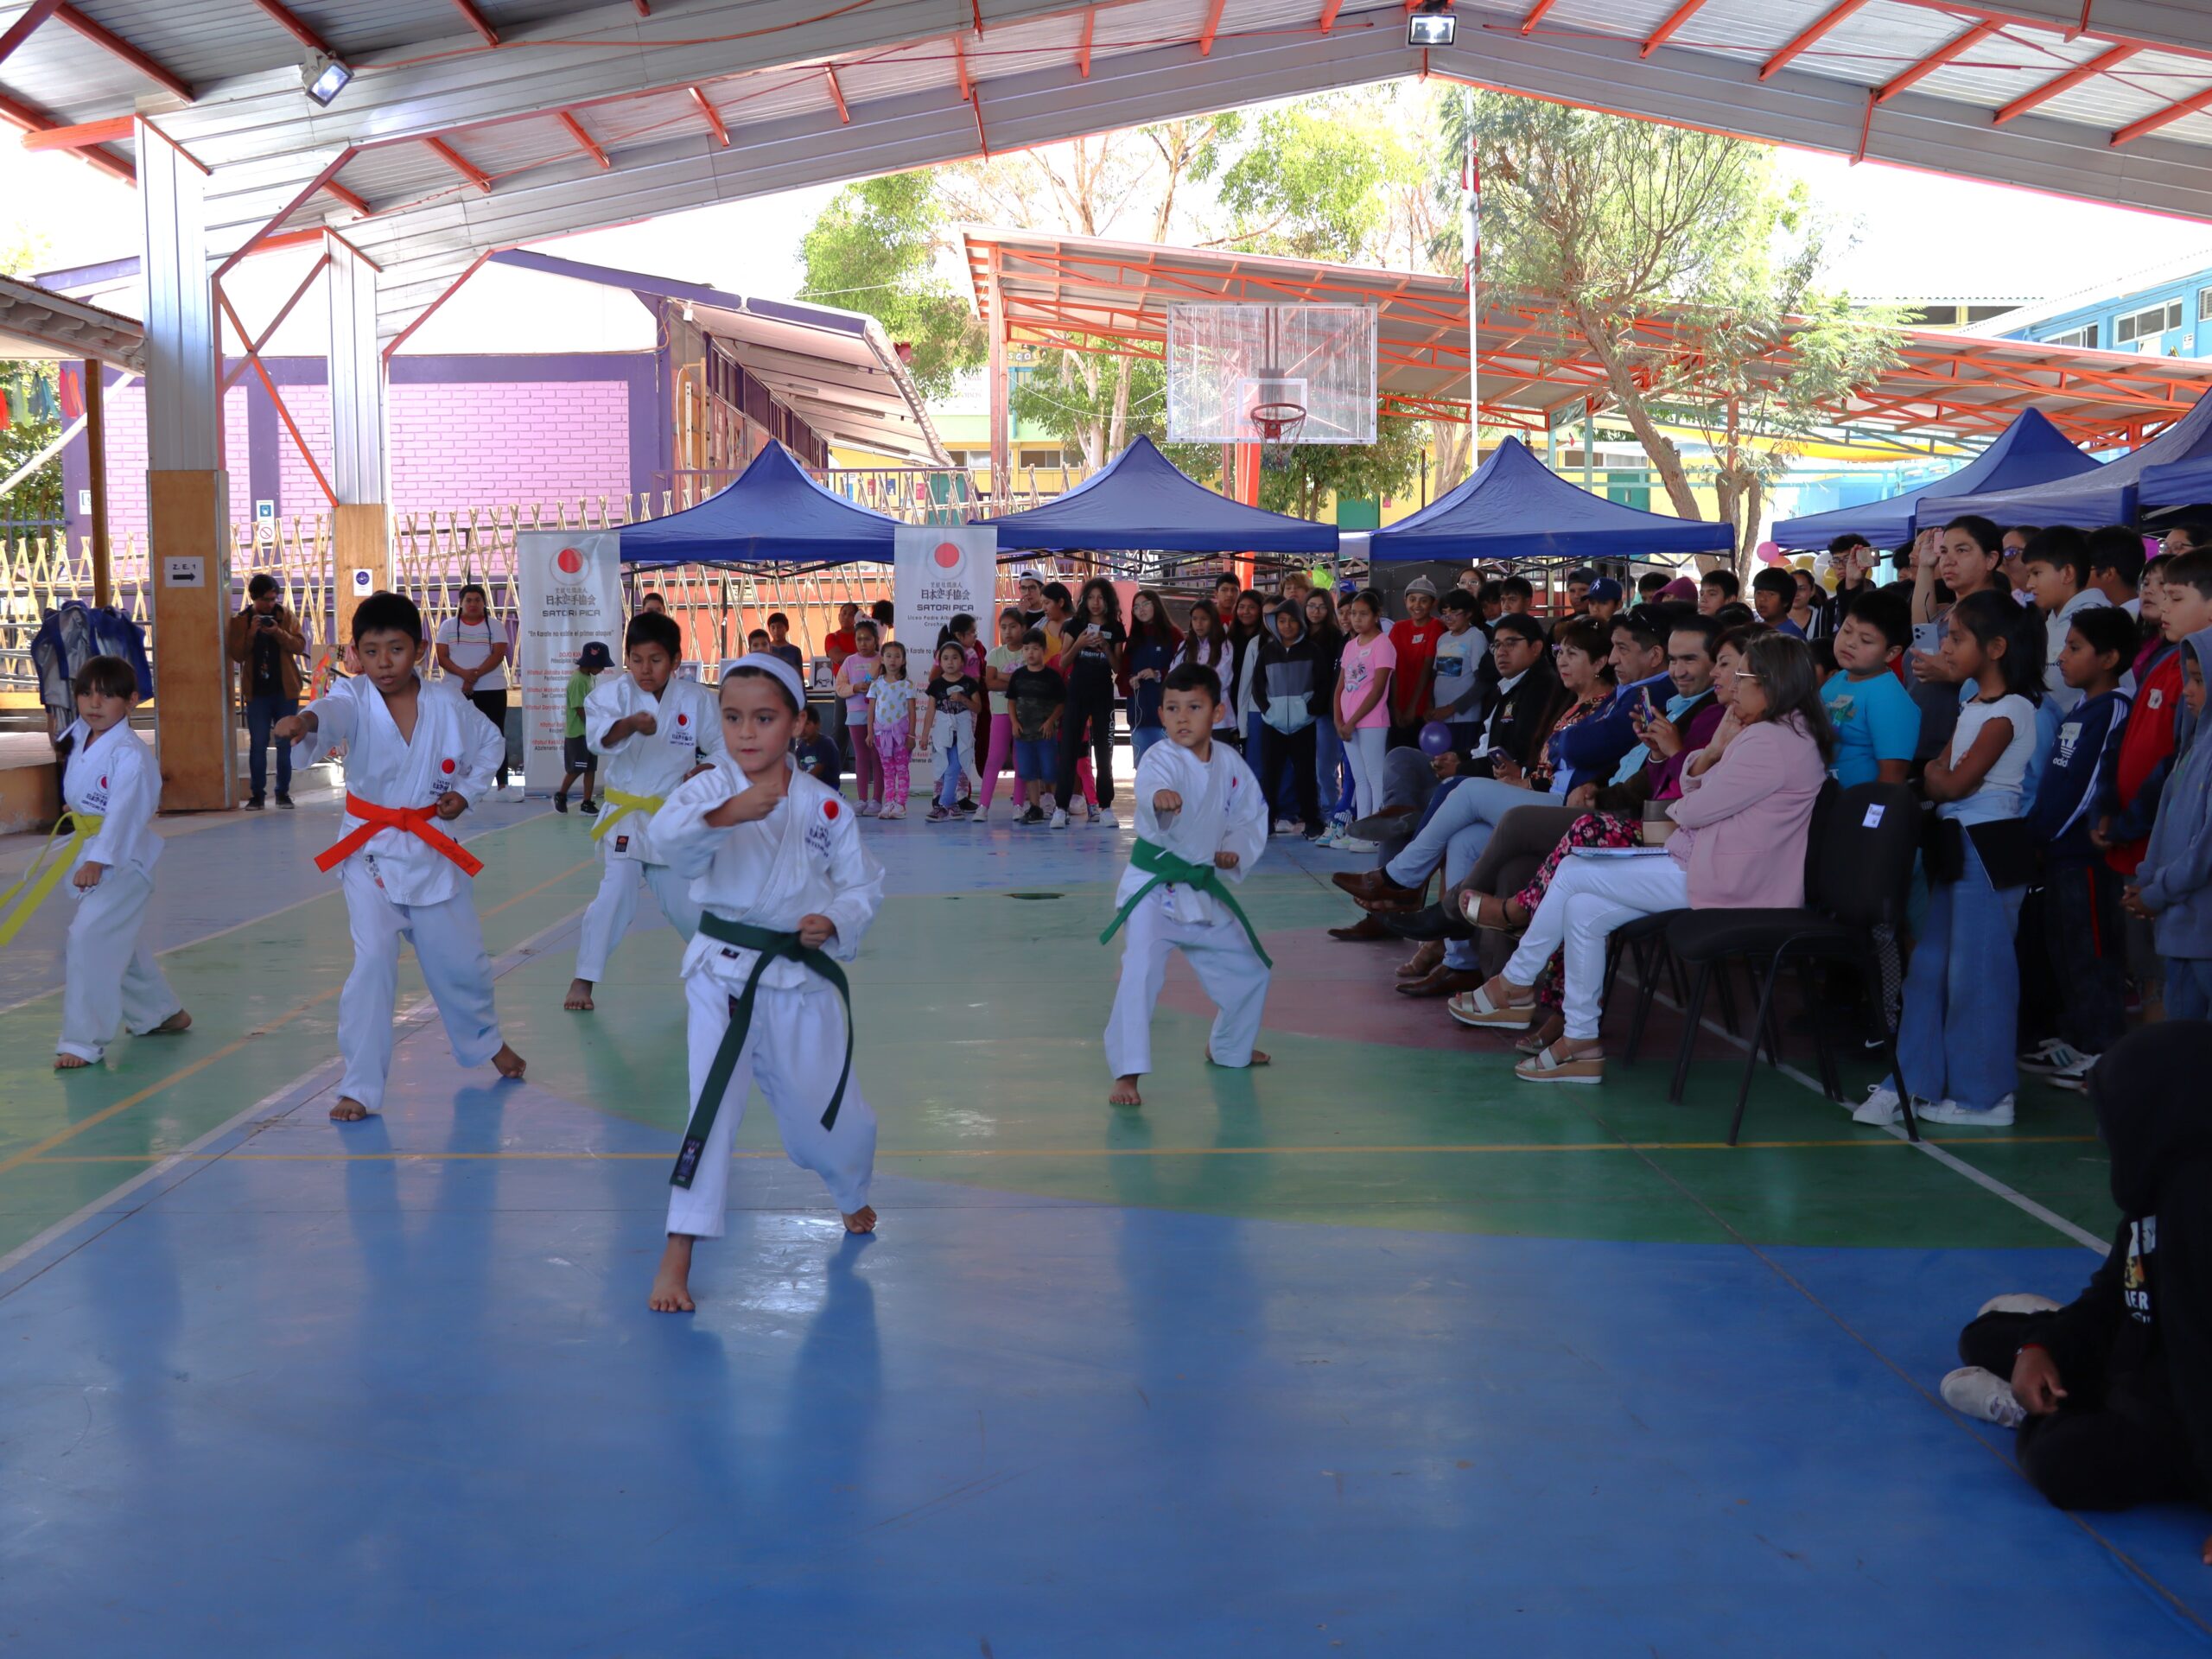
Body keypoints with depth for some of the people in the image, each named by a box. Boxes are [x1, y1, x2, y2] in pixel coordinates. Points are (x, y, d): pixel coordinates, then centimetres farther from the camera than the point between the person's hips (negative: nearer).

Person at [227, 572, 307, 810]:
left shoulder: (286, 615, 3)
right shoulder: (240, 621, 2)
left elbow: (300, 646, -4)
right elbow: (237, 655, -5)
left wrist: (279, 633, -19)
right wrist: (251, 634, -19)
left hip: (285, 691, 1)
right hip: (257, 693, -1)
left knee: (285, 744, 5)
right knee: (257, 745, 0)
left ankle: (283, 792, 13)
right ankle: (257, 793, 6)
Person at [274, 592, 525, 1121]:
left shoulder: (447, 704, -5)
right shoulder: (356, 699, -12)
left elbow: (491, 744, 13)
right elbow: (333, 712, -37)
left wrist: (467, 791, -1)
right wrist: (306, 721, -60)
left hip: (431, 849, 2)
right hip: (370, 851, -2)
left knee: (460, 959, 14)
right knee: (373, 959, -16)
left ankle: (485, 1041, 44)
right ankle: (359, 1087, -6)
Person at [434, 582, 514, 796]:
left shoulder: (495, 626, 4)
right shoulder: (448, 626, 7)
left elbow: (498, 654, -8)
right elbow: (442, 657, -1)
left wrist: (475, 676, -19)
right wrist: (464, 674, -19)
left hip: (491, 689, -1)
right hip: (456, 690, 1)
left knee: (496, 737, -2)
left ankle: (503, 785, -1)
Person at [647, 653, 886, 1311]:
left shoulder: (825, 805, -1)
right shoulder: (711, 787, -9)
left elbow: (863, 883, 6)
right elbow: (671, 836, -31)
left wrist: (836, 921, -14)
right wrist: (722, 814, -50)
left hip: (806, 977, 3)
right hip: (724, 973, -2)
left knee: (829, 1111, 14)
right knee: (710, 1103, -15)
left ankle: (851, 1196, 48)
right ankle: (677, 1256, -7)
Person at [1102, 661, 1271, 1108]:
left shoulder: (1230, 762, -2)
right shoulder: (1159, 759, -19)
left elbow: (1253, 812, 12)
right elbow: (1151, 787, -43)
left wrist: (1237, 850, -5)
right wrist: (1161, 798, -66)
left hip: (1204, 888, 6)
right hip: (1153, 888, -6)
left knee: (1247, 971, 18)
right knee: (1140, 974, -24)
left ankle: (1228, 1047, 44)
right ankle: (1126, 1074, -15)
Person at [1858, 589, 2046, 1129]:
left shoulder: (2010, 710, -14)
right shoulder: (1974, 707, 14)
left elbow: (1956, 782, -19)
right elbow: (1939, 776, 10)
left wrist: (1931, 773, -1)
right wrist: (1937, 774, -9)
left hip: (1988, 846, -9)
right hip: (1957, 843, 9)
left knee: (1977, 972, -2)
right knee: (1929, 966, 10)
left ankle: (1982, 1095, 9)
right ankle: (1913, 1080, 15)